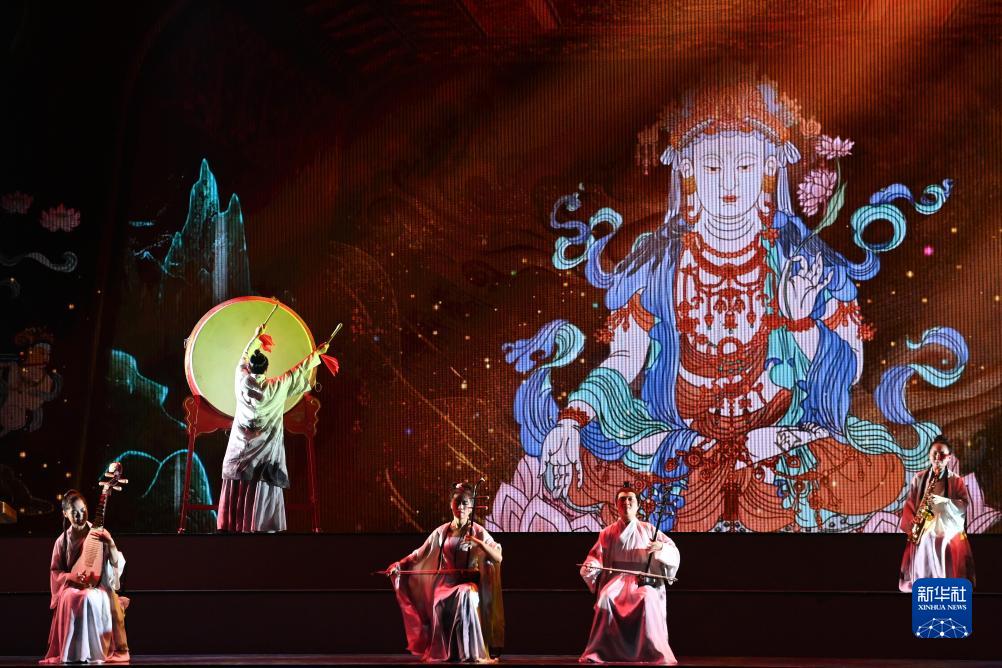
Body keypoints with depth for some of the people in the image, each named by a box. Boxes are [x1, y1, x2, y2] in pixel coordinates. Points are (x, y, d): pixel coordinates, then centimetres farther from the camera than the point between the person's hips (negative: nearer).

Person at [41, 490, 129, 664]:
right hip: (72, 586, 1)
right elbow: (55, 572, 6)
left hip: (98, 587, -1)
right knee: (71, 599, -35)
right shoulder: (62, 541, 5)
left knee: (91, 598, -36)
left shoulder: (98, 534, 0)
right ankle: (71, 653, -28)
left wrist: (110, 543, -26)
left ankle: (96, 652, -29)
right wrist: (73, 576, -14)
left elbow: (116, 564, -7)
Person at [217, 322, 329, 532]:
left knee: (237, 488, 5)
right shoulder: (275, 387, -11)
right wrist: (317, 353, 11)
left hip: (240, 448, 3)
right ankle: (261, 525, -6)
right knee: (263, 489, -2)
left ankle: (231, 525, 5)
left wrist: (256, 336, 26)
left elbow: (243, 358, 14)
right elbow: (298, 371, -1)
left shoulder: (241, 381, -5)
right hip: (264, 450, -3)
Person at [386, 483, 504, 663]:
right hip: (446, 583, 3)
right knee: (440, 605, -30)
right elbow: (420, 554, 12)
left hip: (468, 583, -3)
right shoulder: (442, 532, 9)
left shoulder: (478, 532, -1)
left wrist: (478, 542, -28)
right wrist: (399, 564, 0)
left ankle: (472, 653, -31)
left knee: (466, 596, -38)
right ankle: (443, 654, -13)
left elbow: (498, 557, -14)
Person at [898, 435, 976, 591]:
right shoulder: (919, 478, 7)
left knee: (947, 574, -2)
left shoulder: (956, 481, 2)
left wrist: (942, 501, -19)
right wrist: (911, 524, -9)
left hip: (948, 534, -1)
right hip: (923, 534, 1)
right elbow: (909, 504, 6)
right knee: (921, 574, 1)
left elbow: (965, 505, -6)